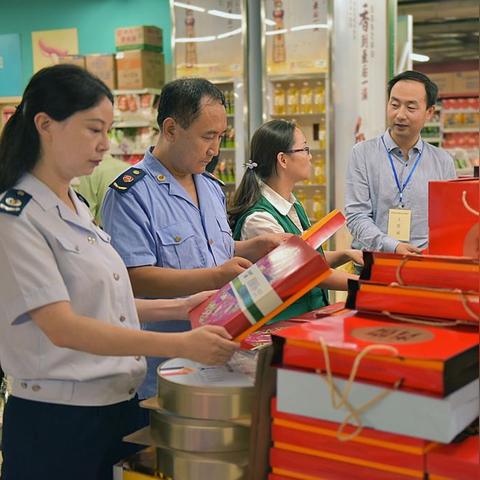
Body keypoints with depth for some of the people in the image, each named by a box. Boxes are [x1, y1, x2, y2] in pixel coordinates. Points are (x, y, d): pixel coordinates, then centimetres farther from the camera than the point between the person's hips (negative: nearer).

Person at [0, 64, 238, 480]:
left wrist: (178, 308, 4)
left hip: (118, 406, 8)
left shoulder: (77, 208, 9)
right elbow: (62, 327, -23)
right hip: (56, 419, -8)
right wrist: (180, 345, -28)